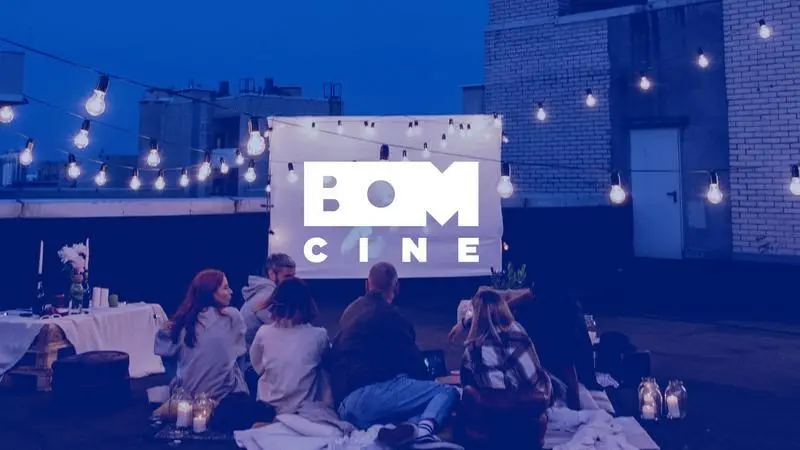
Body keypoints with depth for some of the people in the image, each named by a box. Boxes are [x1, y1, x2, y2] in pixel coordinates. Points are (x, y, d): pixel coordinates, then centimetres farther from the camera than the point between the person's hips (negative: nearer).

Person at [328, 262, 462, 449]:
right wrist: (426, 381, 19)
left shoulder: (352, 310, 24)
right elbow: (411, 360, -2)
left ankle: (408, 426, -22)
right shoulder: (388, 314, -3)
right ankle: (423, 432, -36)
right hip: (368, 394, -8)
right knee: (448, 392, -5)